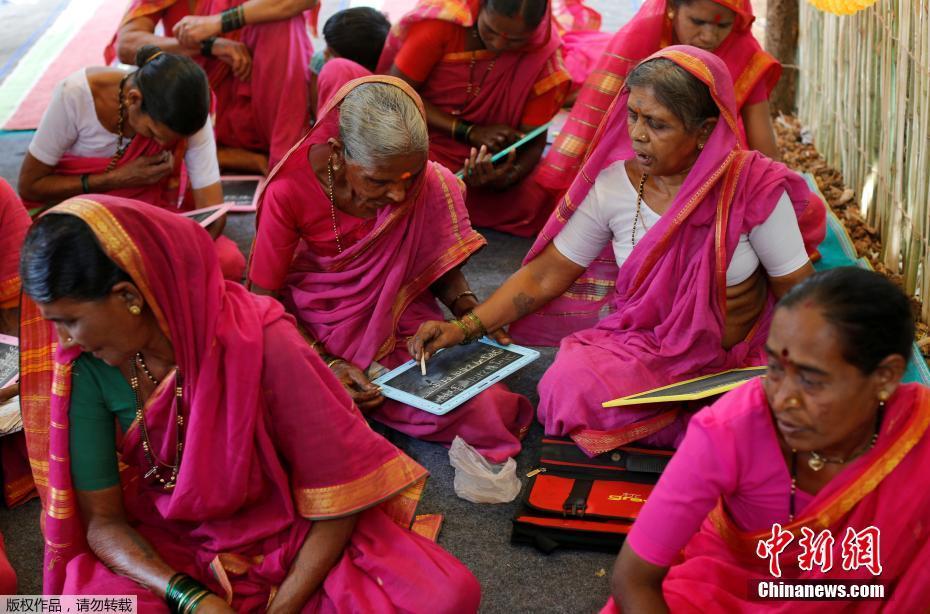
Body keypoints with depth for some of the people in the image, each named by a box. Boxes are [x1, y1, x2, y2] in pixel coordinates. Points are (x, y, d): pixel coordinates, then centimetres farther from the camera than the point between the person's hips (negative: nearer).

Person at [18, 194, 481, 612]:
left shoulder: (259, 344, -23)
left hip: (287, 535, -1)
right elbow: (101, 518, -7)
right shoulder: (86, 367, -13)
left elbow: (340, 497, -15)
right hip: (162, 552, 2)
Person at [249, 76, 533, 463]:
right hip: (310, 327, -2)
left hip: (395, 314, 2)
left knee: (473, 405, -21)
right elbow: (264, 298, -14)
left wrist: (472, 314, -16)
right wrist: (326, 364, -25)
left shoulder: (429, 185, -16)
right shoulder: (289, 190, -22)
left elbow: (439, 260, 3)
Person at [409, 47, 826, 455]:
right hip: (644, 344, 2)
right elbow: (544, 277, -4)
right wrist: (462, 329, -13)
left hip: (741, 358, -2)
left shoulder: (754, 186, -16)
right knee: (572, 387, -29)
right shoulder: (612, 186, -10)